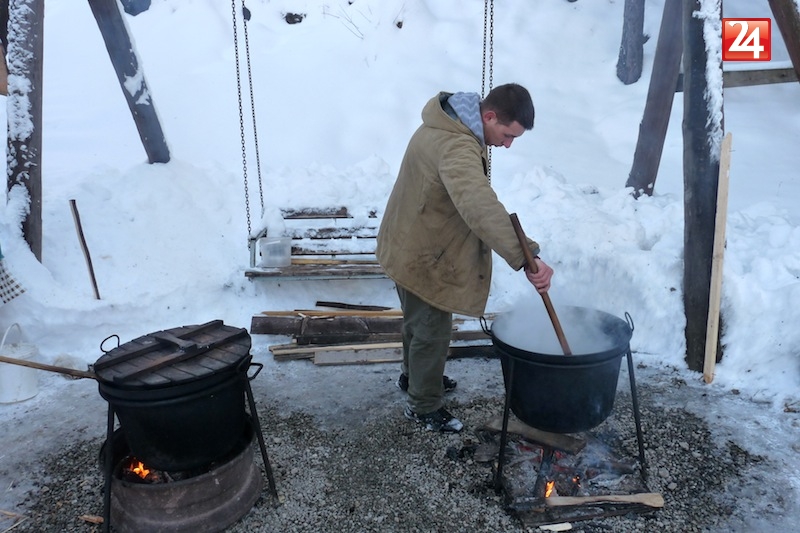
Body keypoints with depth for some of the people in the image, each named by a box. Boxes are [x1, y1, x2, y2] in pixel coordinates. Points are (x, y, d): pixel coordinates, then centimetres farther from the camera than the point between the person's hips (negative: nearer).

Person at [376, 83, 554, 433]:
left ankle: (414, 375, 49)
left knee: (418, 322, 27)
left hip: (413, 247, 10)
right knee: (432, 331, 7)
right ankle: (424, 407, 27)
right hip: (423, 257, -10)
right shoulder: (456, 147, -32)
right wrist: (526, 258, -51)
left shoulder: (449, 122, 3)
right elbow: (482, 209, -48)